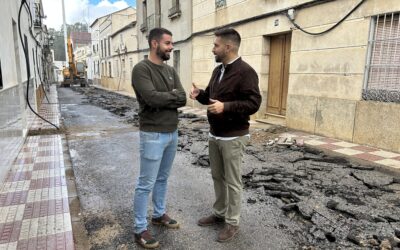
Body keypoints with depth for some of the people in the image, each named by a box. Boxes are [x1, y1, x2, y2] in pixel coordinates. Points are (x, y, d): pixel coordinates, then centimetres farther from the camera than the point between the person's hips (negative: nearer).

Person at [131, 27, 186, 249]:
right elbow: (152, 98, -25)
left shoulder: (171, 70, 10)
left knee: (162, 178, 20)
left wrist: (163, 98, -16)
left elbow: (182, 98, 0)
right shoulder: (141, 69, -13)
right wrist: (172, 96, -10)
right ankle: (140, 229, 16)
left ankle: (159, 214, 37)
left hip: (172, 133, 7)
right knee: (146, 184, 2)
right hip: (153, 135, -7)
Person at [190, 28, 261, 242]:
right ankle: (219, 214, 35)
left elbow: (253, 103, -21)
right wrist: (199, 94, -2)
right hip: (214, 135, 8)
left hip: (233, 138, -8)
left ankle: (232, 223, 20)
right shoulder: (218, 70, 11)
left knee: (232, 182, 4)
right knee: (217, 177, 18)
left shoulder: (245, 72, -15)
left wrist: (226, 107, -30)